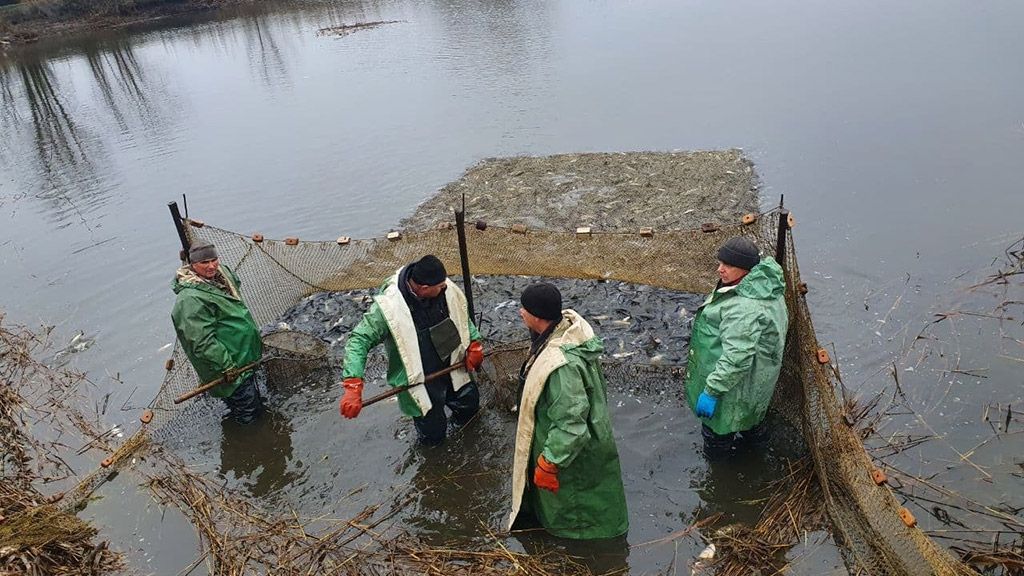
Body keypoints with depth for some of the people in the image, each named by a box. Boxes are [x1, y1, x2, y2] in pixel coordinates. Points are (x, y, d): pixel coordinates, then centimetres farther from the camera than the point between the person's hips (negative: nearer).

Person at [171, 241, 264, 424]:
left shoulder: (222, 273, 1)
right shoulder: (191, 299, -29)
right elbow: (202, 341, -31)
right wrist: (226, 366, -28)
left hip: (245, 353, 10)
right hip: (232, 365, -10)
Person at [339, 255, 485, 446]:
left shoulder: (446, 290, -17)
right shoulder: (388, 307, -32)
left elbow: (462, 314, 4)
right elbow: (359, 340, -28)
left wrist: (474, 344, -5)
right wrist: (353, 387, -38)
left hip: (450, 367, 4)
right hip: (418, 381, -4)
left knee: (470, 404, 22)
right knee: (433, 435, 9)